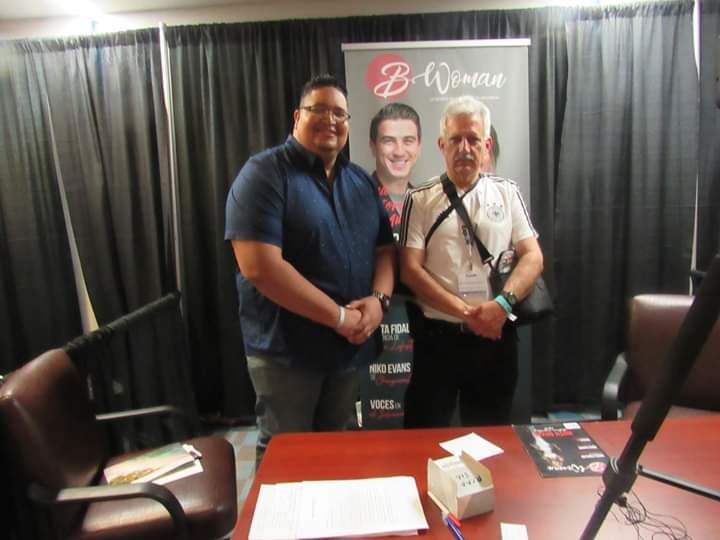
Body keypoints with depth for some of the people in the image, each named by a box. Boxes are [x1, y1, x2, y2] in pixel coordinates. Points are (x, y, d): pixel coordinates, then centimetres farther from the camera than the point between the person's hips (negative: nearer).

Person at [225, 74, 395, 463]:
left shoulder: (361, 181, 10)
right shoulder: (265, 173, -12)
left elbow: (385, 248, 11)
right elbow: (259, 266, -22)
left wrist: (378, 299, -10)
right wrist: (339, 317, -20)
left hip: (350, 344, 6)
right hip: (286, 347, -6)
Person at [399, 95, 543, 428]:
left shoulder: (508, 193, 7)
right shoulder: (420, 200, 0)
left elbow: (532, 257, 1)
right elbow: (410, 270, -7)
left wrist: (503, 304, -16)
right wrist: (466, 312, -14)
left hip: (496, 336, 2)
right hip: (438, 335, -2)